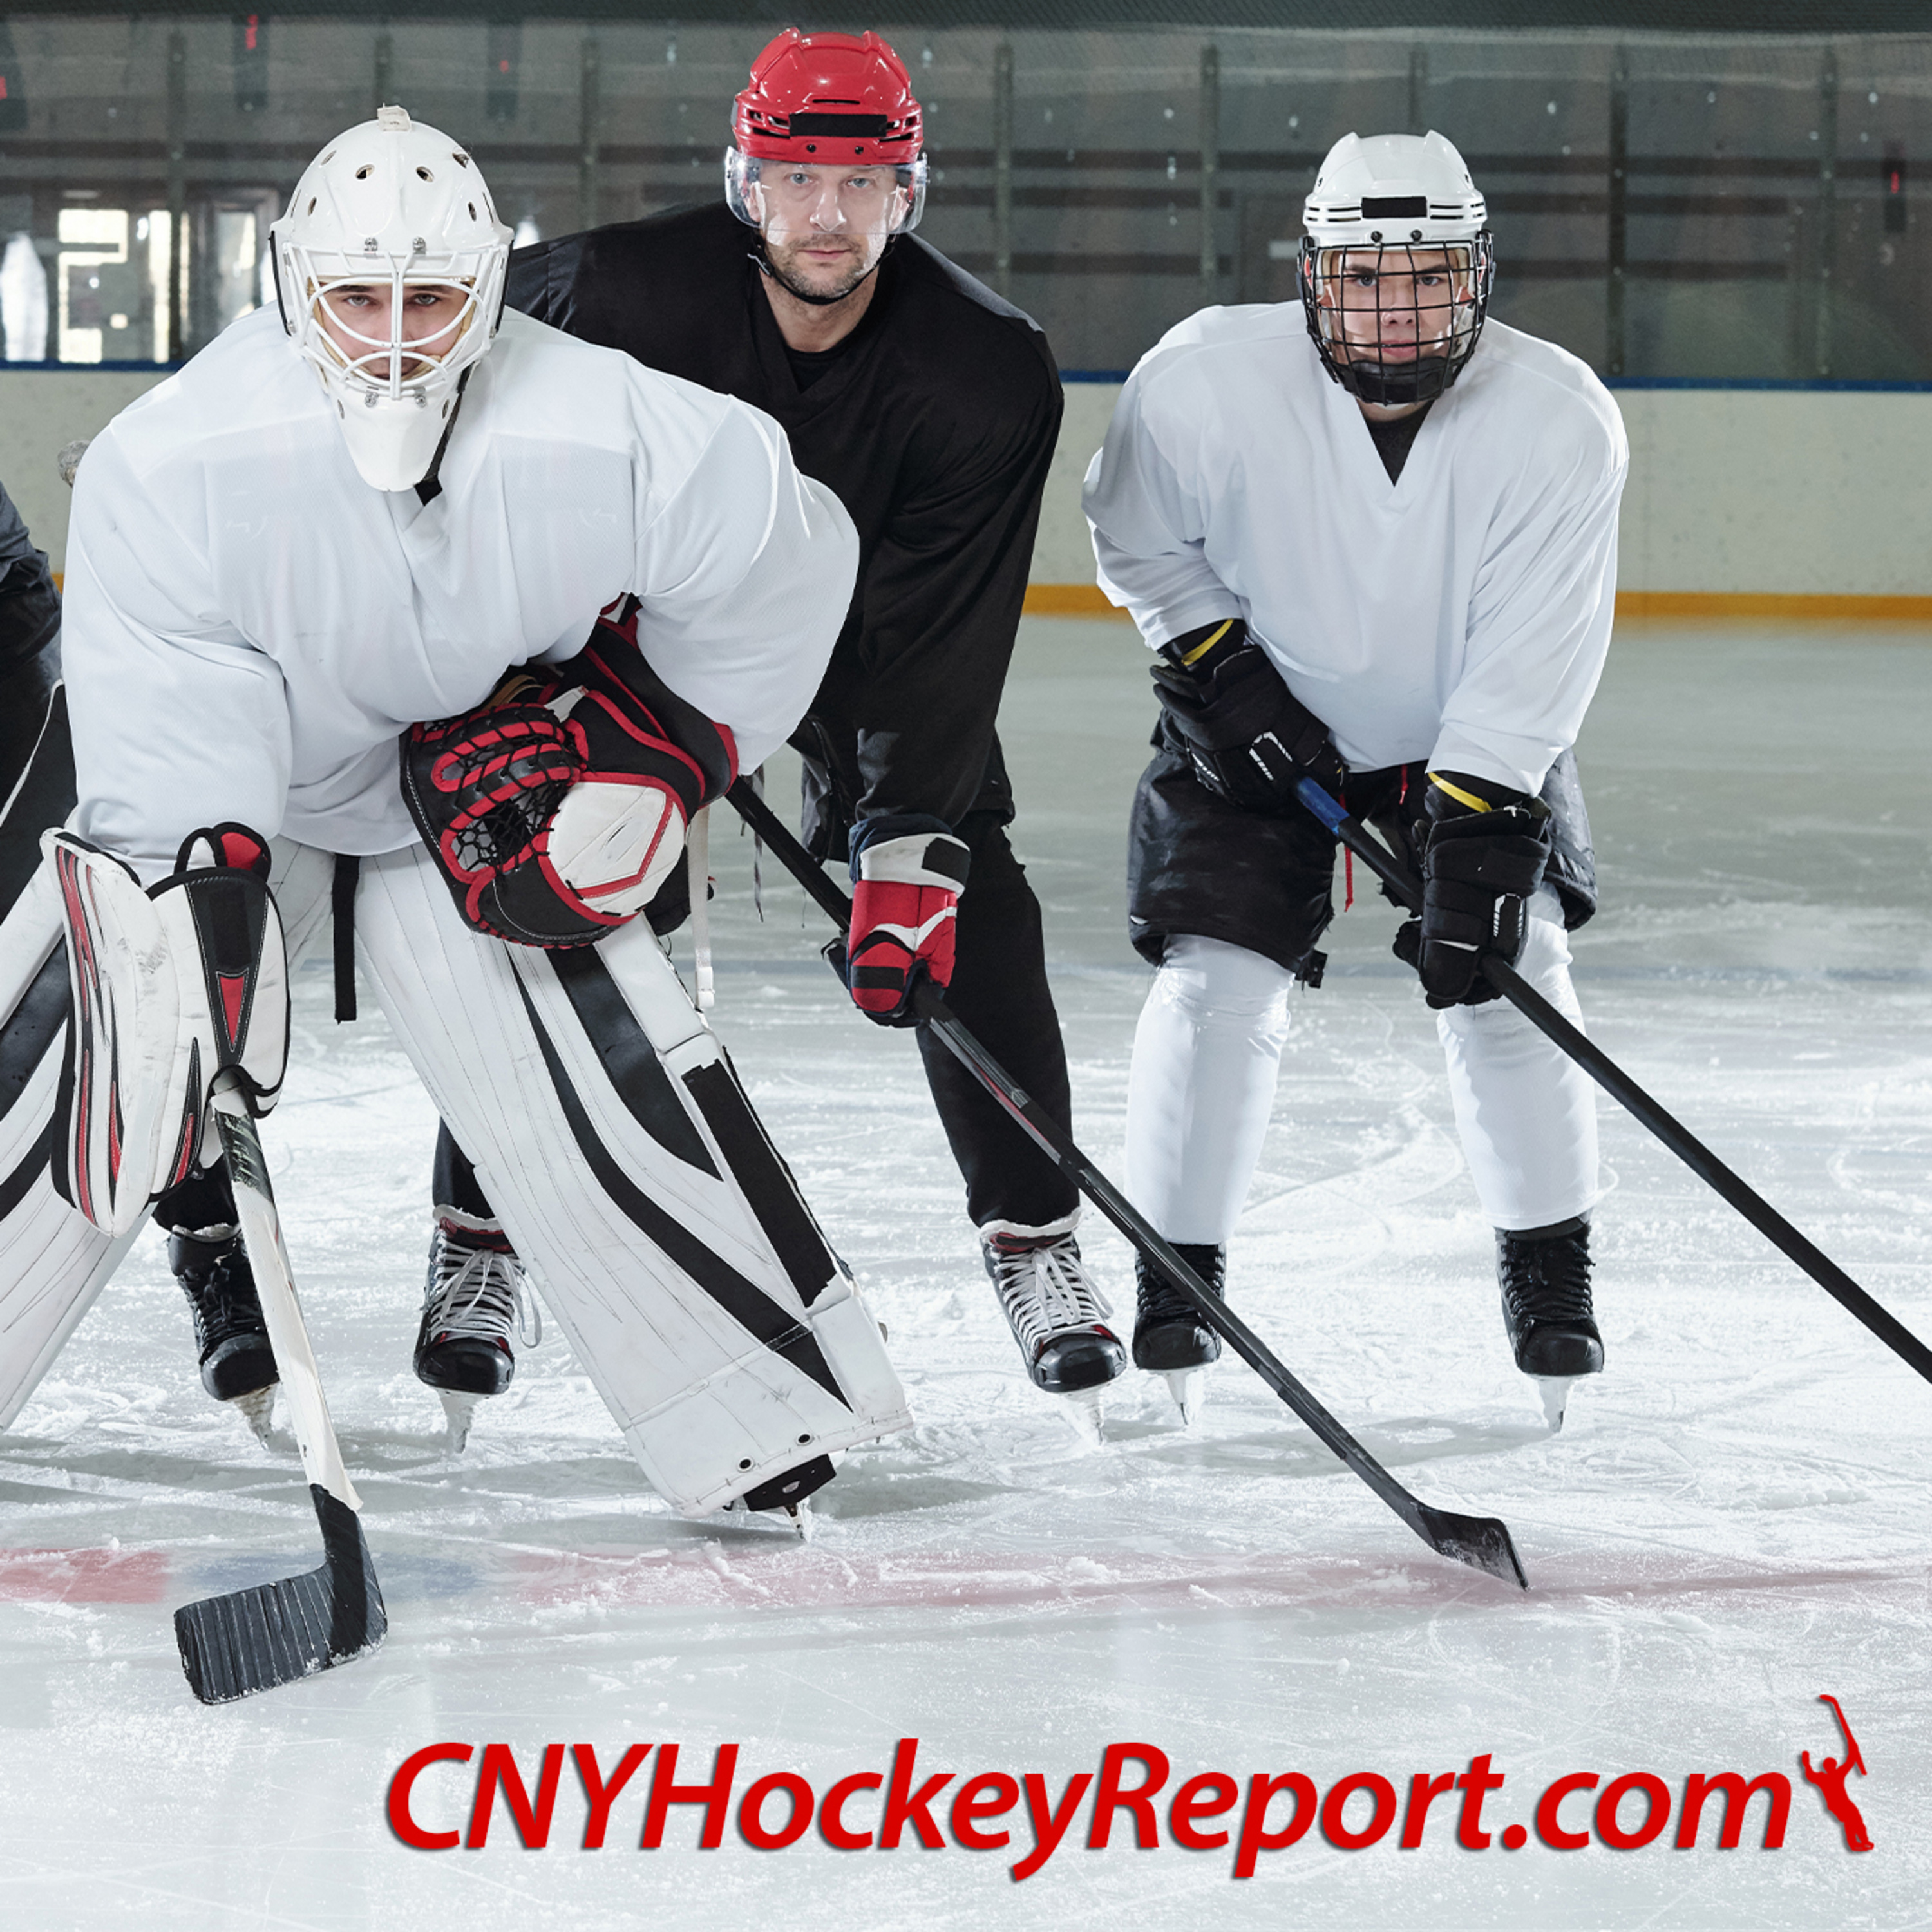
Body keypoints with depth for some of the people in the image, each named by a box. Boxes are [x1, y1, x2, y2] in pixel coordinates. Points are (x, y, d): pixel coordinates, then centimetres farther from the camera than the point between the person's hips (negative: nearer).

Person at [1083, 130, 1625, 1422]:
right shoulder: (1204, 382, -26)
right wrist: (1217, 661, -15)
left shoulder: (1561, 420, -25)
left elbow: (1536, 651, -25)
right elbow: (1139, 535, -6)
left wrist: (1476, 823, -31)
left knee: (1505, 966, -12)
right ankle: (1178, 1272, 6)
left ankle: (1551, 1270, 7)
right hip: (1258, 726, 0)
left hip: (1481, 739, 0)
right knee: (1217, 982, -12)